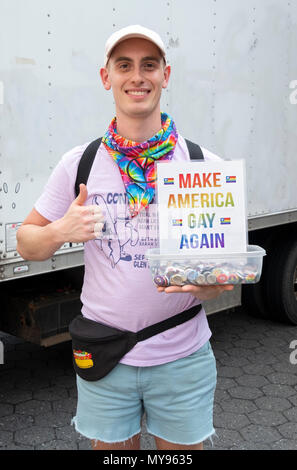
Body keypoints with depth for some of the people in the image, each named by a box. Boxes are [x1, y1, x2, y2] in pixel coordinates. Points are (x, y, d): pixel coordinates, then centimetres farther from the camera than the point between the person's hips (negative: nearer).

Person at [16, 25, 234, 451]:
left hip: (183, 358, 0)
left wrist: (202, 284, -23)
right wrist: (60, 232, -18)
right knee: (111, 448, 17)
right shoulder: (79, 164, -2)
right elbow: (27, 243, 5)